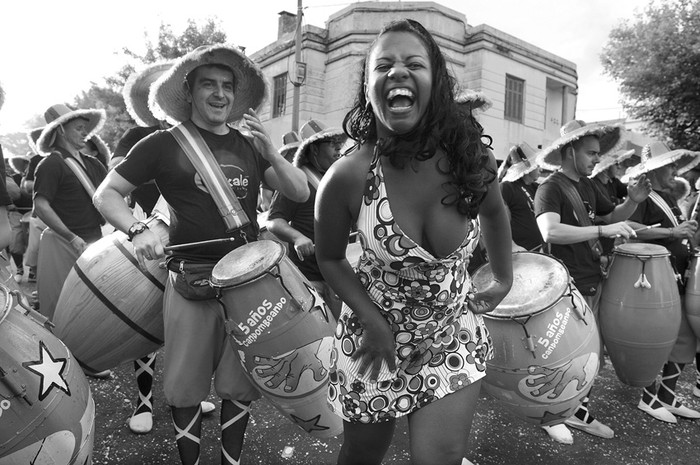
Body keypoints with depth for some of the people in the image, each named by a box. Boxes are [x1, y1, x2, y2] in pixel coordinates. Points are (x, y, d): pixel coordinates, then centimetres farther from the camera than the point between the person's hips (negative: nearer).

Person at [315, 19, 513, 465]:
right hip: (377, 334, 0)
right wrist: (373, 322, -14)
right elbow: (330, 259, -6)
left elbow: (494, 212, 9)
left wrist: (505, 280, 12)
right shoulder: (347, 177, -23)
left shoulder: (474, 160, -15)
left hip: (454, 335, 1)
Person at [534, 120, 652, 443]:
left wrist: (632, 201, 4)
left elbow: (612, 216, 24)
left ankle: (578, 411, 34)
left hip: (592, 283, 8)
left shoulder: (586, 186, 12)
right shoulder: (550, 188, -15)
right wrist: (603, 230, -33)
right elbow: (550, 232, -31)